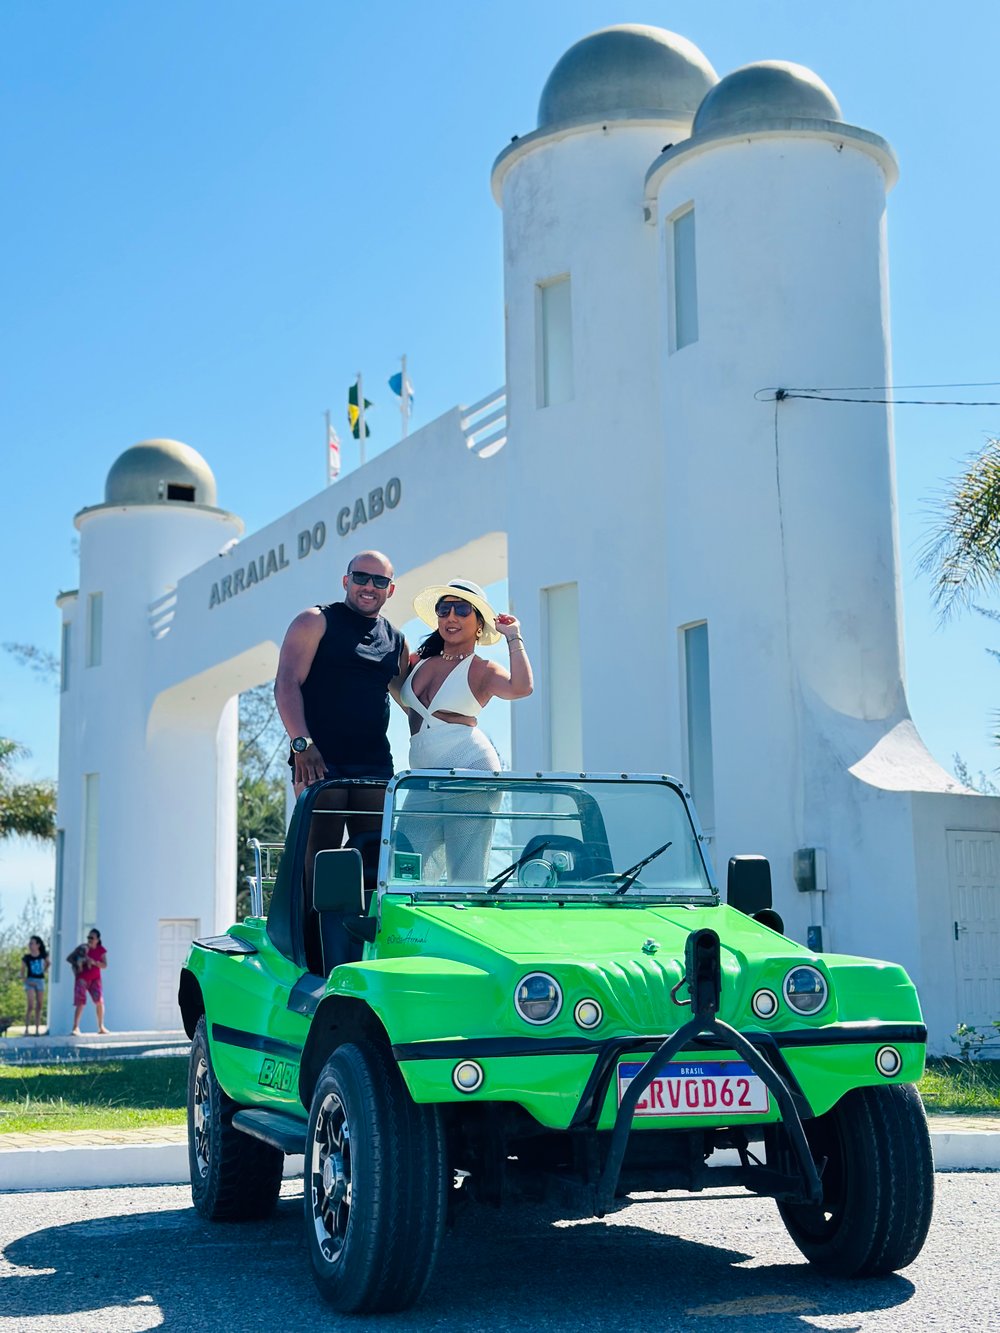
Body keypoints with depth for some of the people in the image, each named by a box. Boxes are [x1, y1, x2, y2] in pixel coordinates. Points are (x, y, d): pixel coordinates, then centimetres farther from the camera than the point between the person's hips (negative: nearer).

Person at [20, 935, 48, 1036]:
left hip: (41, 981, 3)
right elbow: (22, 973, -2)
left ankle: (37, 1030, 9)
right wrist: (26, 981, -15)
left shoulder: (43, 955, 0)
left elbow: (48, 963, 22)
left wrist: (45, 969, 7)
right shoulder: (26, 958, -6)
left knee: (39, 1006, 4)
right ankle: (26, 1029, -6)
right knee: (31, 1006, -13)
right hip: (30, 981, -3)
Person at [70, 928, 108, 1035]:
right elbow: (69, 958, 0)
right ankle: (75, 1027, -12)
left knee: (100, 1001, -3)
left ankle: (101, 1027, 11)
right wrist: (76, 964, -19)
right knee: (81, 1003, -11)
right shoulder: (82, 948, -5)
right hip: (82, 978, -3)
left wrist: (94, 962, -21)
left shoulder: (101, 950, 1)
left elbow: (104, 965, -5)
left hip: (95, 978, 3)